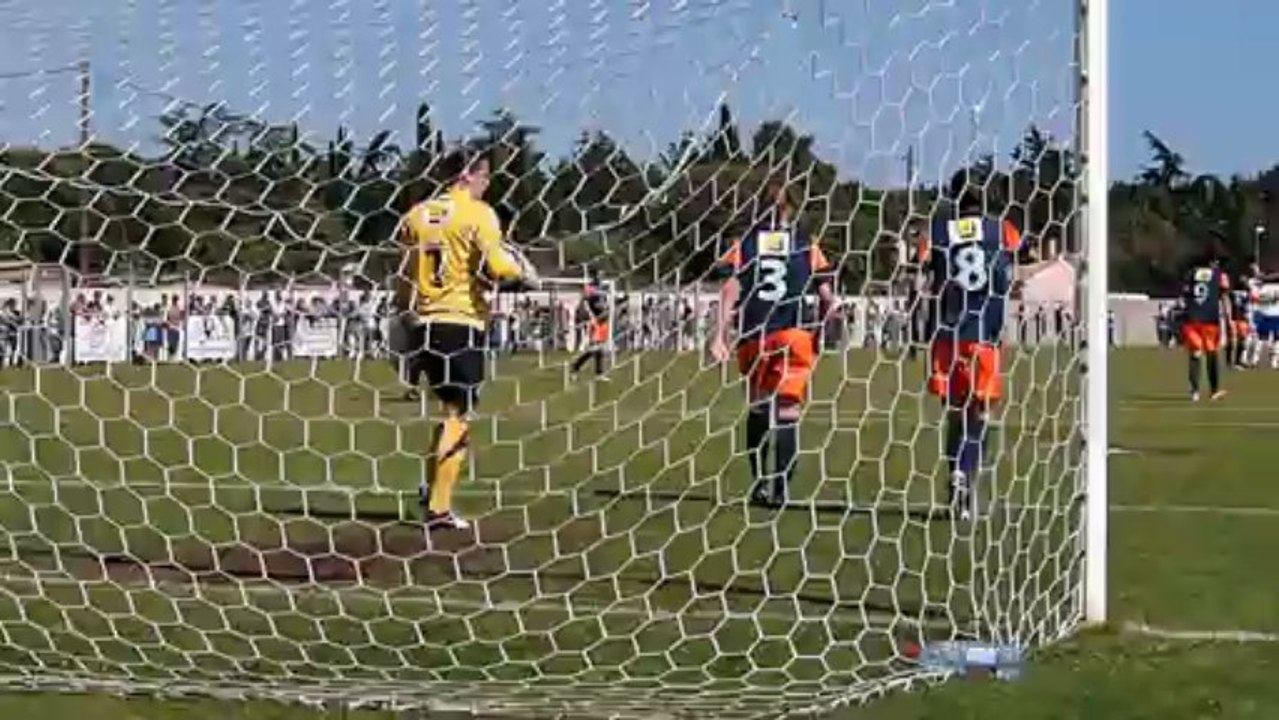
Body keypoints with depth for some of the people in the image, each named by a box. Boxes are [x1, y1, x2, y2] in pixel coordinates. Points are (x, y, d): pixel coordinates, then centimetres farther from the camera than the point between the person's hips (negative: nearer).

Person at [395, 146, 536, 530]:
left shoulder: (418, 214, 12)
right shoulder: (478, 213, -5)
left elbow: (404, 280, 12)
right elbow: (494, 265, -16)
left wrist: (405, 327, 18)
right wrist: (522, 272, 4)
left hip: (422, 325, 6)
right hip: (461, 325, -6)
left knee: (450, 406, 21)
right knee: (458, 415, -2)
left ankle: (431, 486, 14)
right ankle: (439, 507, -6)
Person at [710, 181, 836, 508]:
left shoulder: (745, 242, 8)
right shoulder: (807, 244, 7)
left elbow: (730, 290, -3)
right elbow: (827, 297, 4)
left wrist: (719, 337, -6)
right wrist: (820, 332, 19)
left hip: (753, 339, 2)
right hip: (794, 334, -2)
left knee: (758, 411, 17)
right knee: (787, 413, -3)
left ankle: (759, 482, 20)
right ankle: (781, 488, -15)